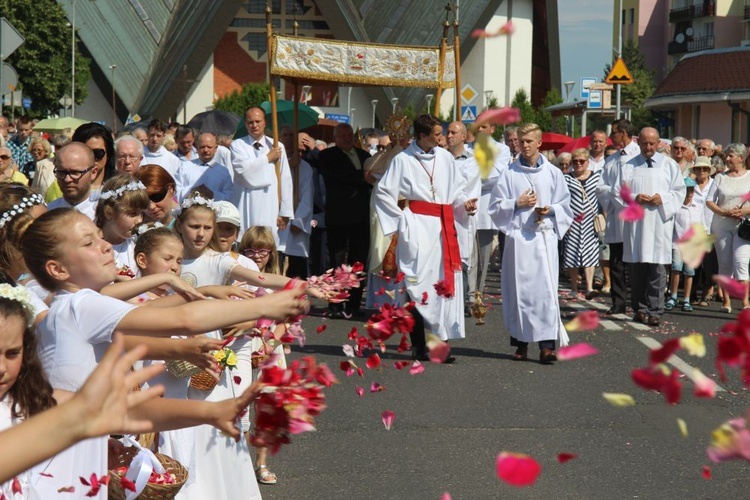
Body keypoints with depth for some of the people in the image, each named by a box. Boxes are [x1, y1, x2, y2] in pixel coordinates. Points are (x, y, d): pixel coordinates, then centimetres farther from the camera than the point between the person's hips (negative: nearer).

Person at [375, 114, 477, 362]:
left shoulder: (445, 157, 10)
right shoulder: (403, 160, -2)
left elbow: (456, 189, 19)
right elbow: (383, 193, 1)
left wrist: (464, 203, 0)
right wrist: (401, 219, -3)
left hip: (444, 227, 5)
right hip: (418, 228, -5)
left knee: (446, 282, 3)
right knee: (417, 284, -5)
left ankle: (441, 342, 9)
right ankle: (418, 345, 0)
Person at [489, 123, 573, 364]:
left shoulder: (553, 173, 9)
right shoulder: (509, 173, 7)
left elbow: (565, 206, 12)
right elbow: (495, 206, 7)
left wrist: (550, 210, -7)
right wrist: (517, 204, -7)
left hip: (544, 236, 0)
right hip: (518, 237, 0)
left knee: (545, 288, -8)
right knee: (519, 289, 1)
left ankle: (546, 344, -10)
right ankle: (521, 342, 11)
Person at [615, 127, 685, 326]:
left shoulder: (669, 165, 10)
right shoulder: (628, 166, 10)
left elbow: (679, 191, 8)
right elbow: (617, 193, 8)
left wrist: (663, 198, -10)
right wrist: (635, 199, -10)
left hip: (660, 223, -1)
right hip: (635, 223, 1)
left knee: (657, 269, -4)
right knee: (637, 268, 2)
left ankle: (655, 310, -1)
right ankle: (640, 308, 11)